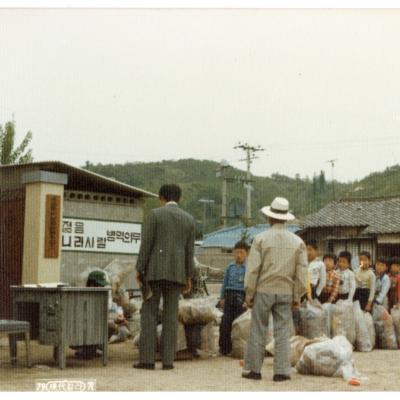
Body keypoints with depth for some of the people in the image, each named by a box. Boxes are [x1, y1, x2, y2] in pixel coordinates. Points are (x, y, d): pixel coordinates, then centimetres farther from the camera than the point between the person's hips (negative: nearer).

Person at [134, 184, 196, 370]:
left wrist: (139, 270, -4)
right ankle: (167, 360, 1)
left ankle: (147, 359, -4)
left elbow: (146, 243, -8)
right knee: (170, 315, 5)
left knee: (149, 313, 1)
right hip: (176, 272, 3)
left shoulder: (155, 214, -4)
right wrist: (188, 277, 11)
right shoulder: (189, 219, 8)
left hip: (155, 270, -3)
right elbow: (189, 250, 7)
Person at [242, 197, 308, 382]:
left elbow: (252, 269, -6)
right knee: (282, 332, 5)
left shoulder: (261, 238, -5)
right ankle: (281, 371, 5)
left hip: (263, 290, -2)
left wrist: (249, 293, 0)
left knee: (258, 331, 6)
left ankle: (253, 369, 11)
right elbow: (301, 271, 2)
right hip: (286, 292, 2)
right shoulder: (297, 242, 3)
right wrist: (297, 296, 8)